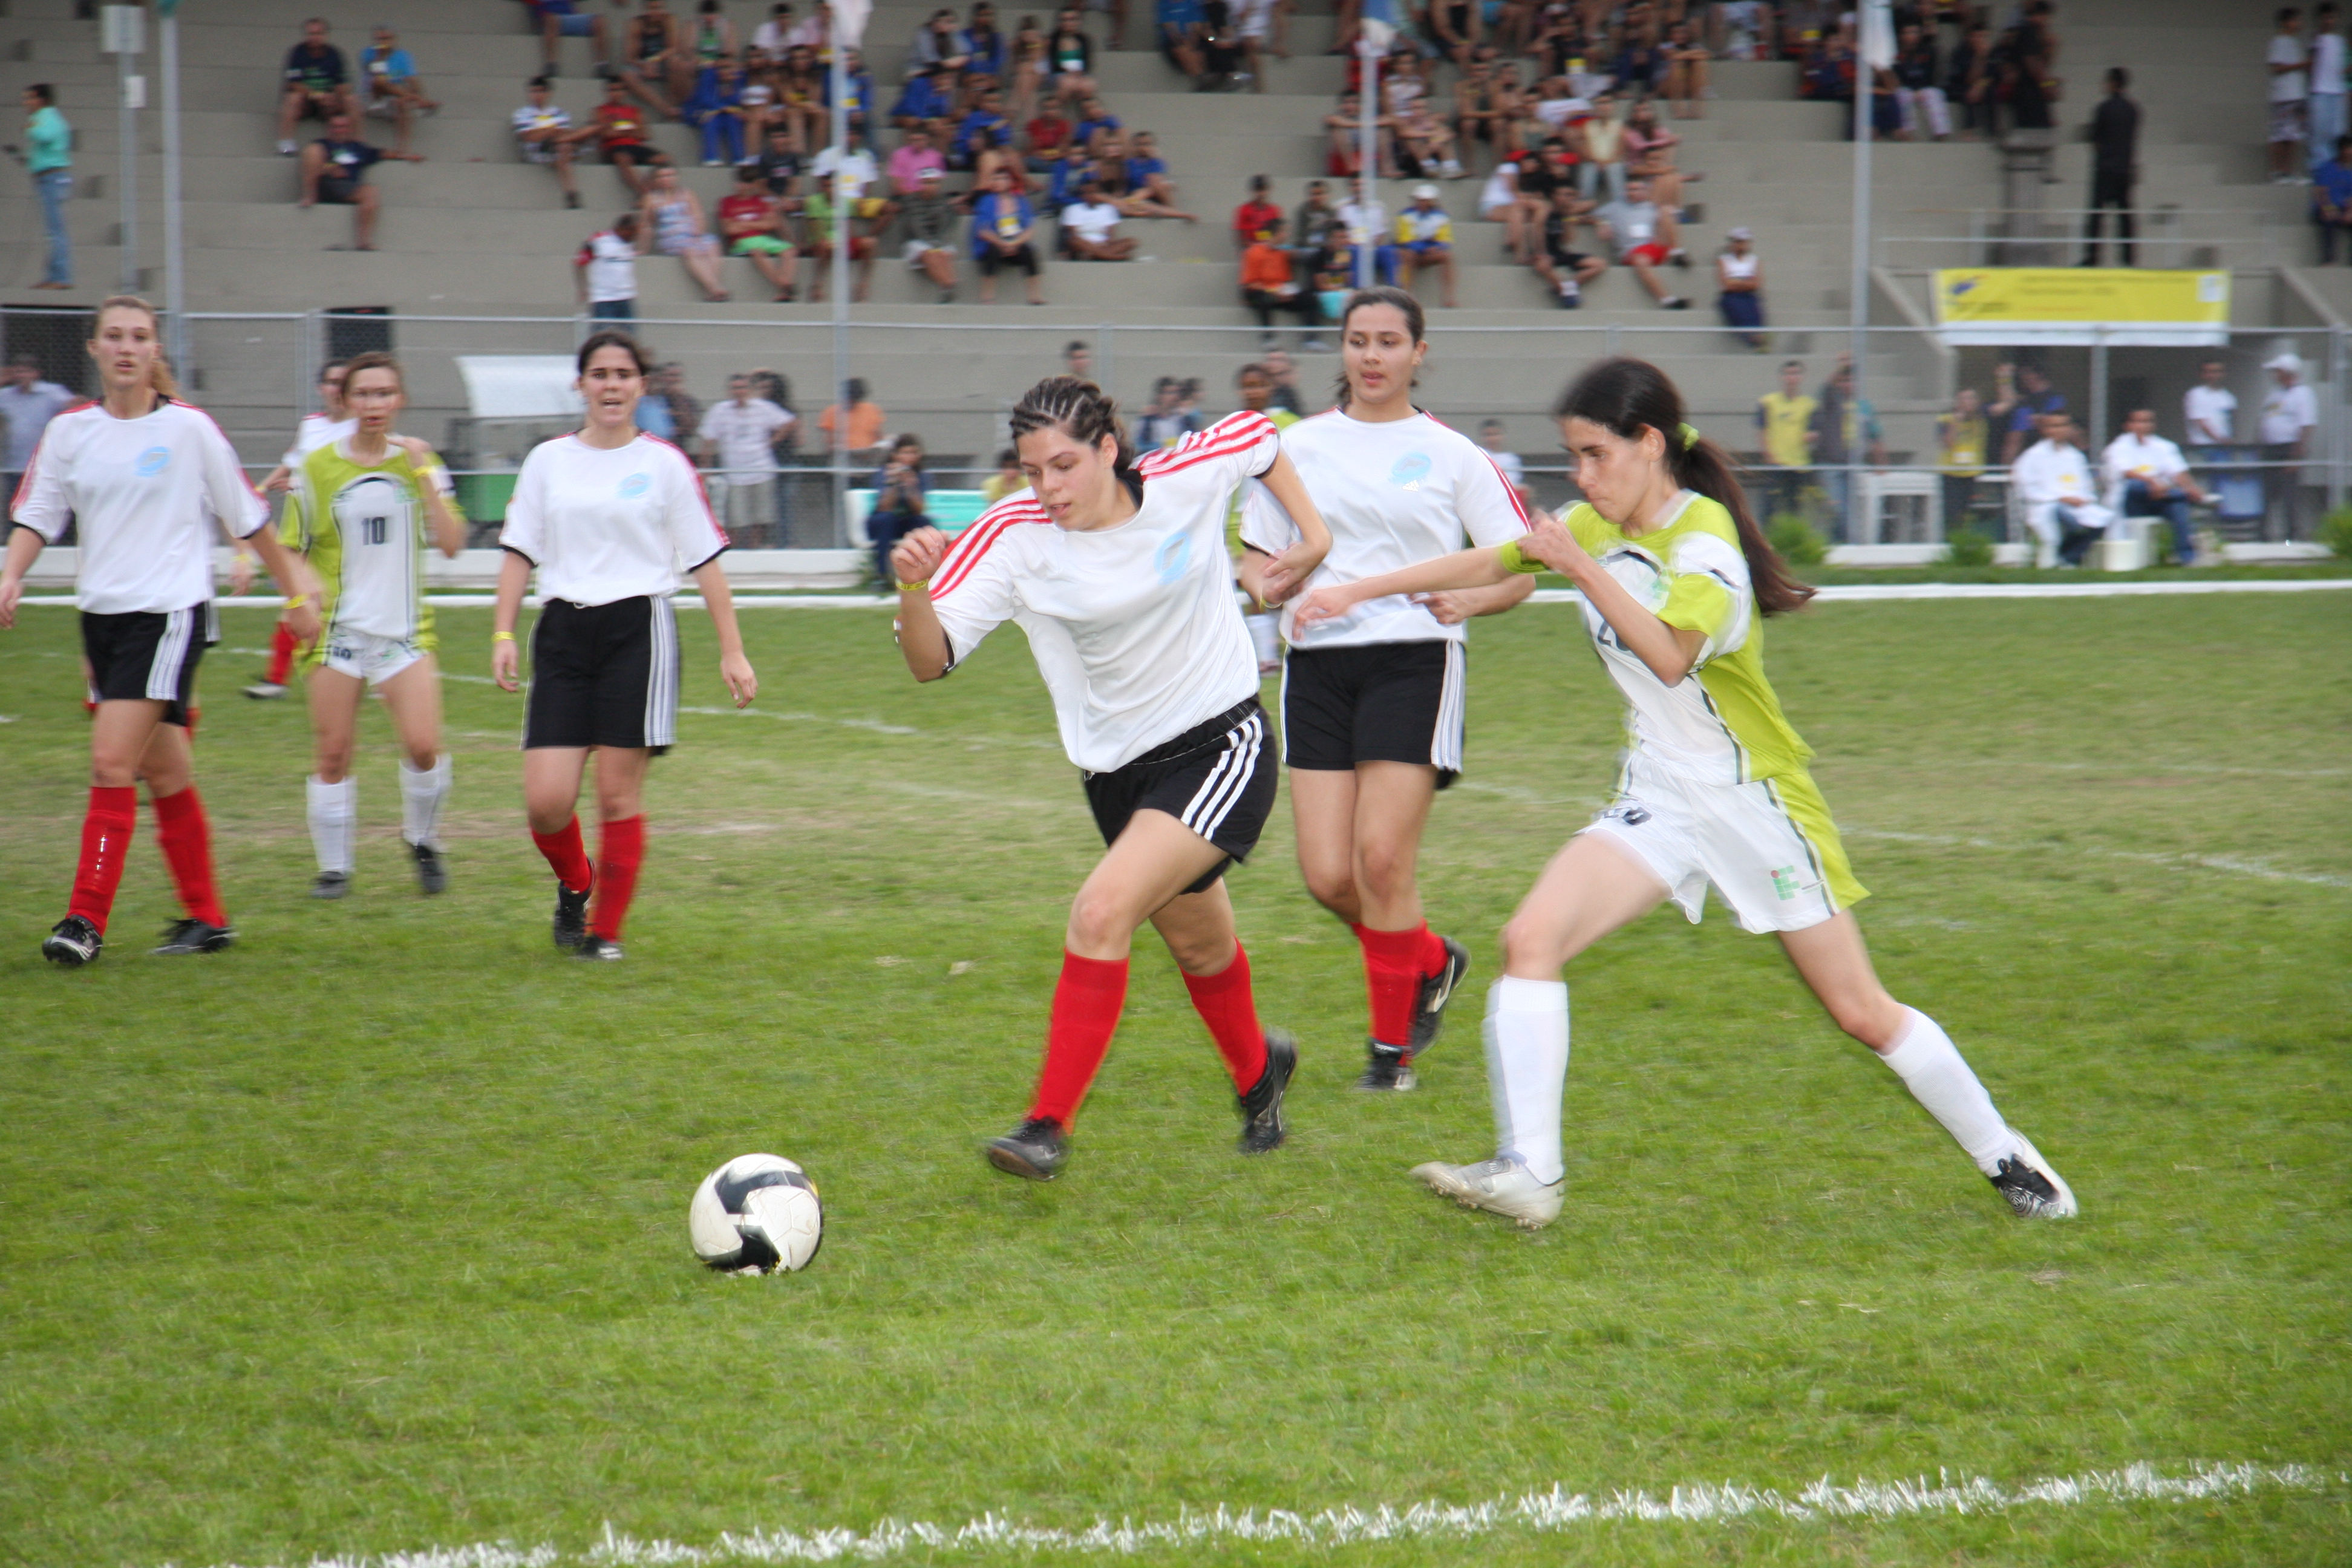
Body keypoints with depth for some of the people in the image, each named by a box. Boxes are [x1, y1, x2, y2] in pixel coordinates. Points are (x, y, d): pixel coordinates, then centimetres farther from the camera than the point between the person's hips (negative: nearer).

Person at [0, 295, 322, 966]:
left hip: (169, 612, -5)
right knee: (162, 772, 12)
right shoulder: (70, 430, 6)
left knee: (112, 764, -15)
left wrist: (297, 592, 11)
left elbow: (247, 518, 4)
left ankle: (87, 921, -15)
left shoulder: (188, 427, -4)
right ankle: (207, 917, 21)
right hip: (102, 611, 5)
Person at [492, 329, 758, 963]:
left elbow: (706, 562, 5)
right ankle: (575, 885, 25)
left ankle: (606, 931, 10)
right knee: (546, 803, -6)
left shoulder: (664, 464, 4)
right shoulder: (548, 460, 9)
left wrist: (732, 652, 1)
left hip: (638, 631, -2)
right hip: (563, 631, 2)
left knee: (619, 796, -4)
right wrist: (503, 635, -2)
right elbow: (520, 553, 10)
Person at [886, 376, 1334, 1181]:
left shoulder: (1189, 480, -14)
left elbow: (1258, 436, 10)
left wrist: (1312, 533, 4)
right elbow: (931, 659, -22)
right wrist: (914, 588, -40)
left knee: (1102, 913, -22)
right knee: (1197, 943, 22)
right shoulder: (1014, 537, -14)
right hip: (1118, 770, 4)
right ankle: (1256, 1070, 54)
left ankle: (1050, 1127, -19)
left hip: (1222, 749, -4)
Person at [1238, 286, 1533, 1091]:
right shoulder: (1300, 446, 12)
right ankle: (1431, 963, 25)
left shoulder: (1451, 455, 6)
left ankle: (1393, 1043, 3)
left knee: (1383, 856, -14)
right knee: (1328, 876, -5)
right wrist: (1264, 585, -8)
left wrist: (1468, 599, -16)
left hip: (1413, 658, -3)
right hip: (1319, 663, 3)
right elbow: (1257, 555, 16)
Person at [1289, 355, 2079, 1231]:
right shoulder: (1598, 525, 5)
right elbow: (1489, 563, 18)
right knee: (1531, 938, -17)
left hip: (1755, 799, -6)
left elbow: (1670, 655, -34)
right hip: (1659, 800, 6)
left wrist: (1583, 569, -36)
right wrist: (1358, 591, 19)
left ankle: (2004, 1158, 20)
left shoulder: (1704, 535, -18)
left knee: (1862, 1014, 1)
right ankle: (1528, 1173, -19)